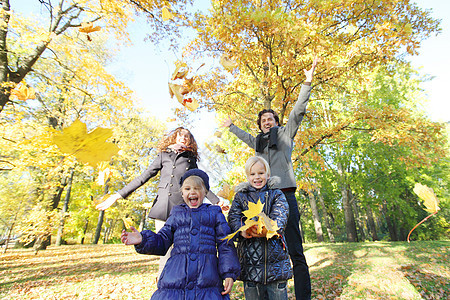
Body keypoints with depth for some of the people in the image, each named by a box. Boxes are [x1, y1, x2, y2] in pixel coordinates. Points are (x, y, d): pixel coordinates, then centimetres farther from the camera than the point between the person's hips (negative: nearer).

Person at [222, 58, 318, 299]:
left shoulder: (285, 133, 12)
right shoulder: (258, 141, 24)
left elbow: (298, 111, 5)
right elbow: (245, 136, 43)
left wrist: (307, 83, 0)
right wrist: (231, 126, 55)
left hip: (285, 195, -4)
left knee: (295, 253, -5)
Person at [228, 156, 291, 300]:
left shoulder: (277, 195, 7)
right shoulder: (240, 196, 10)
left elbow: (280, 217, -9)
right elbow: (233, 217, 0)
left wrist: (269, 229, -30)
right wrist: (241, 230, -22)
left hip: (274, 252, 0)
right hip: (249, 255, 1)